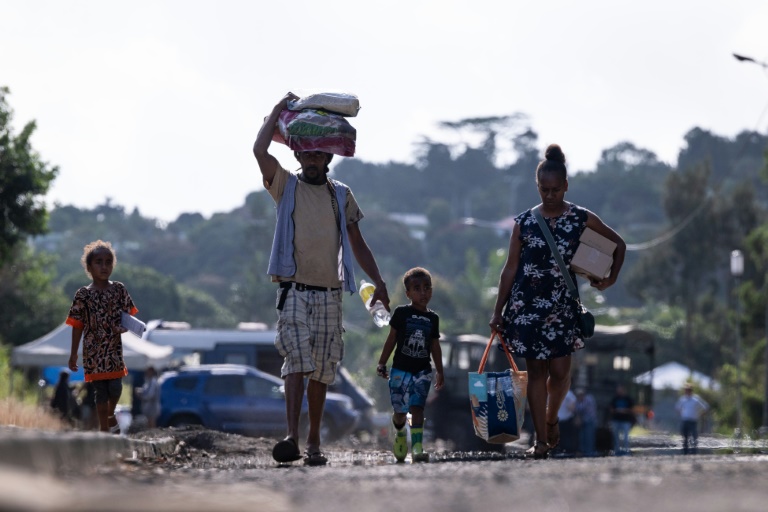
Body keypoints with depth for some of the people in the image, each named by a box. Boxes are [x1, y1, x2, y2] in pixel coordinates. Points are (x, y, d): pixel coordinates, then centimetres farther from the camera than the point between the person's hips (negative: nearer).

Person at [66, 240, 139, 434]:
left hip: (114, 347, 1)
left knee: (115, 386, -7)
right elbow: (77, 325, 2)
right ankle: (104, 428, 12)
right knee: (100, 389, 1)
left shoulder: (119, 289, 3)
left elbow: (129, 313, 8)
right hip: (94, 350, -1)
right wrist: (73, 353, 3)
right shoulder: (83, 294, -2)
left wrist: (125, 326, -16)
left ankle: (110, 415, 24)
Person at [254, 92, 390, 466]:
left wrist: (378, 281, 10)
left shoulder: (341, 195, 14)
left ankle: (314, 442, 13)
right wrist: (280, 109, -1)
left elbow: (357, 244, 18)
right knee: (297, 363, -17)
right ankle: (292, 437, -26)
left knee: (321, 372, 5)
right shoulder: (286, 187, 6)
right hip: (294, 291, -3)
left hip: (329, 293, 3)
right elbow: (260, 150, -10)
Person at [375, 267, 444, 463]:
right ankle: (400, 432, 35)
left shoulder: (433, 318, 8)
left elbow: (435, 346, 15)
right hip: (401, 370, -1)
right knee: (400, 411, 4)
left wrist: (439, 371, 15)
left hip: (423, 371, 1)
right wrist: (382, 363, 1)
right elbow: (391, 339, 3)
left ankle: (417, 447, -17)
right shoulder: (401, 313, -1)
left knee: (417, 408, -12)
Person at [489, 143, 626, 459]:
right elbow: (510, 269, 6)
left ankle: (551, 418, 25)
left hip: (562, 305, 0)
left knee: (559, 370, -5)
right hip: (526, 304, 0)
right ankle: (540, 440, 5)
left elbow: (618, 244, 15)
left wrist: (611, 278, 5)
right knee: (536, 370, 0)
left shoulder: (581, 219, 2)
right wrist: (498, 311, 4)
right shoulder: (524, 222, 3)